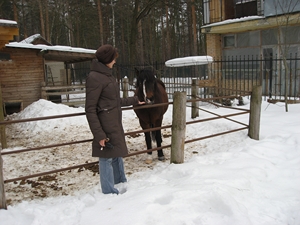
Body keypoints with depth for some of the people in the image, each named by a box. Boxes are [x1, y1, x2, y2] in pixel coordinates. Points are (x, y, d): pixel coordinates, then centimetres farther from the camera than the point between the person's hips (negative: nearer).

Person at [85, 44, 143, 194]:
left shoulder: (107, 75, 11)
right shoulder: (95, 78, -17)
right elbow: (90, 110, -18)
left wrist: (134, 101, 28)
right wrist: (99, 135, -21)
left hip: (115, 125, 10)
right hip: (106, 128, -10)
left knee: (118, 155, 22)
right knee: (107, 158, 5)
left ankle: (120, 184, 41)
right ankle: (110, 192, 21)